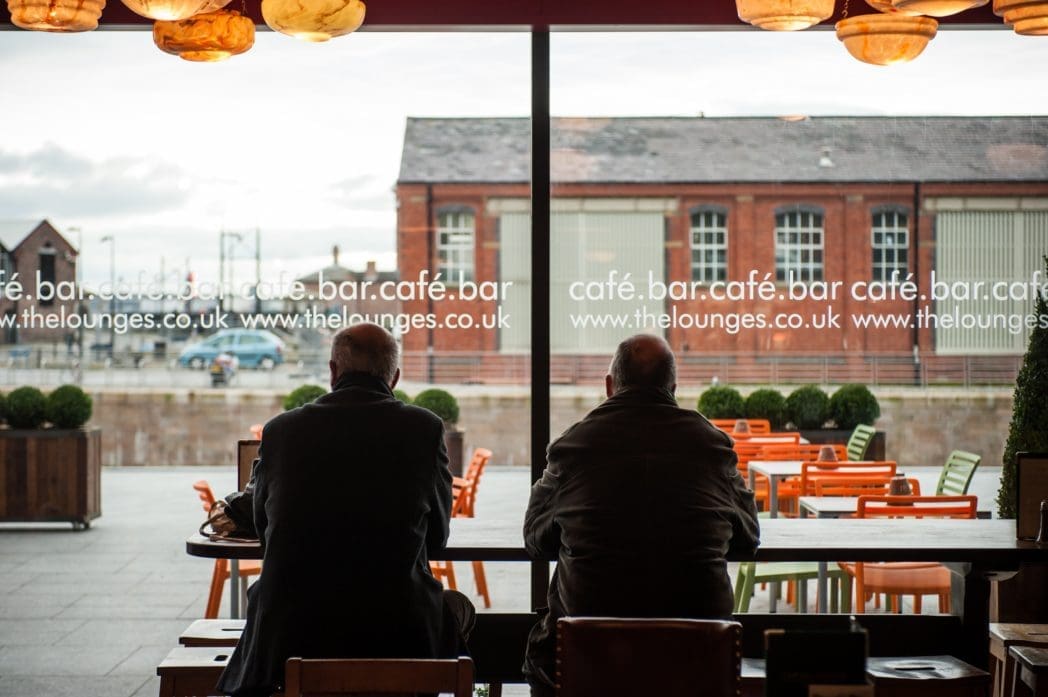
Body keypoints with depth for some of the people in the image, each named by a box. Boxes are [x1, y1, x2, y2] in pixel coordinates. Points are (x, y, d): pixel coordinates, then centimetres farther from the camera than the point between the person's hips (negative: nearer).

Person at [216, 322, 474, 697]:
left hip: (291, 638, 1)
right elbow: (436, 538, 8)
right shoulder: (424, 428, -4)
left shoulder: (281, 429, 0)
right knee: (458, 606, 30)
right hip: (399, 637, -1)